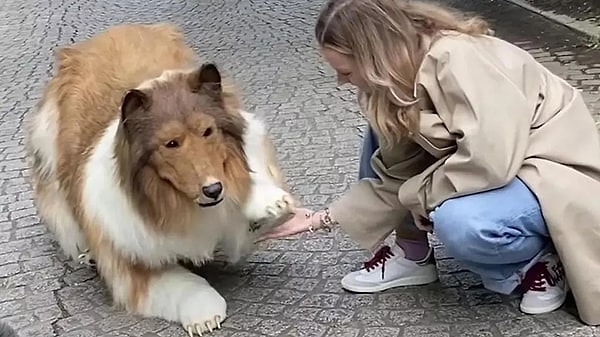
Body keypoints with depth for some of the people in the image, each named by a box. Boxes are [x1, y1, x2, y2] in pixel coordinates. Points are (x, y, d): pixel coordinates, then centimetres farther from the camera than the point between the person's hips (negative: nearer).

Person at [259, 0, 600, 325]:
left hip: (557, 175, -8)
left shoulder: (458, 60, -28)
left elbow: (489, 160, -36)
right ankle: (412, 256, 9)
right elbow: (395, 176, 0)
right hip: (499, 169, 8)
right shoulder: (402, 78, -2)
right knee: (384, 134, 1)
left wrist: (419, 194, -19)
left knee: (460, 222, -35)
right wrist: (319, 219, -2)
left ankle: (539, 262, -5)